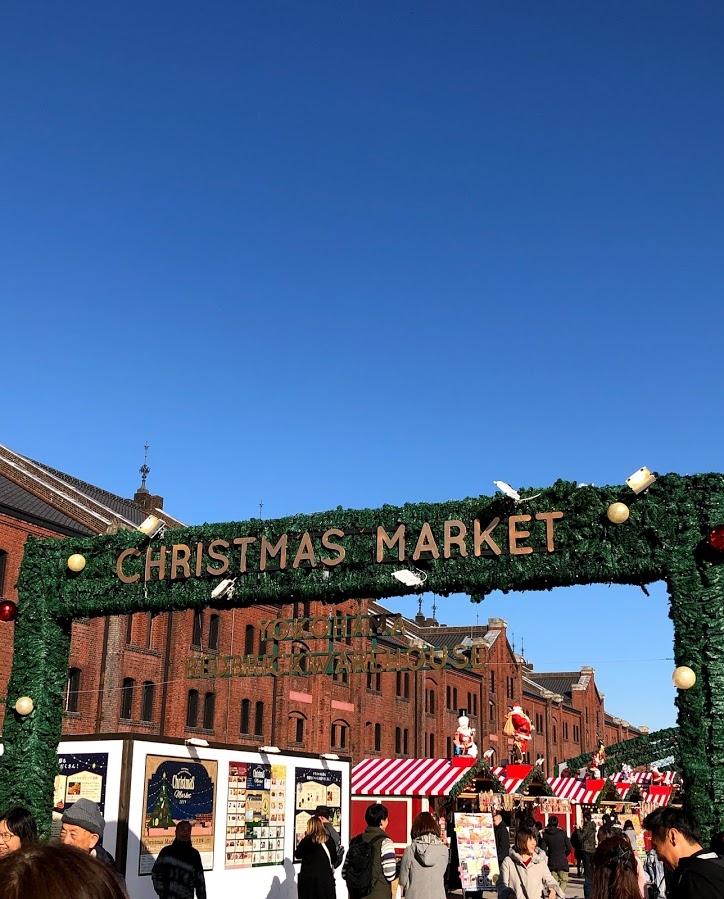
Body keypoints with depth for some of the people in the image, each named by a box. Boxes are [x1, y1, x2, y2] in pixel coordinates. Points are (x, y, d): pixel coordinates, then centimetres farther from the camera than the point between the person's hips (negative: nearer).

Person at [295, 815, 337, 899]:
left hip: (308, 877, -2)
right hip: (326, 877, 3)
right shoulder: (329, 839, -1)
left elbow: (297, 855, 1)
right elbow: (334, 858, 8)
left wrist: (301, 842, 12)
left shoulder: (307, 839, -11)